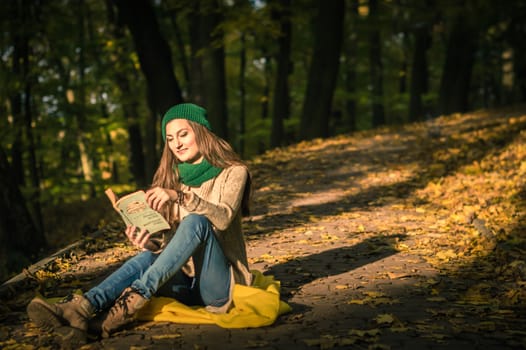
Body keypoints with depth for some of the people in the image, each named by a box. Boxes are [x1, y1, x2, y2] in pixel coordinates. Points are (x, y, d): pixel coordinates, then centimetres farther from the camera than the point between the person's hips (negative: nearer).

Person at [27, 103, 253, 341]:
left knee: (196, 221, -30)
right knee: (147, 258, -28)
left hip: (220, 285, -4)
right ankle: (83, 307, -50)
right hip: (186, 278, 4)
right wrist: (147, 241, -15)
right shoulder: (173, 178, 14)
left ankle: (138, 294, -39)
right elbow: (169, 239, 8)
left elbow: (224, 217, -20)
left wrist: (179, 196, -35)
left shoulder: (233, 172, 1)